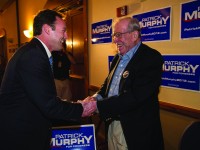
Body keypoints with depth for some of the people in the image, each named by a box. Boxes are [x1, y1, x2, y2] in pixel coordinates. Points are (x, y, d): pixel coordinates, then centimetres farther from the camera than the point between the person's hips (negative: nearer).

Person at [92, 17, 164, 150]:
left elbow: (135, 97, -25)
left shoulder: (151, 58, -17)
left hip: (135, 132, -6)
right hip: (112, 124, 7)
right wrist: (97, 96, -6)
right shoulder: (118, 57, 8)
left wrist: (97, 106, -24)